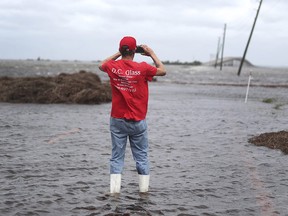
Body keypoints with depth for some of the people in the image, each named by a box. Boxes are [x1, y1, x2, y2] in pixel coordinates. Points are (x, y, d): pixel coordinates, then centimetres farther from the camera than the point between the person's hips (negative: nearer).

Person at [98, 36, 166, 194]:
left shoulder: (113, 67, -5)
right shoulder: (142, 68, -12)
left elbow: (101, 65, 20)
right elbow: (163, 71, 4)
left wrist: (118, 54, 19)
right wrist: (152, 54, 11)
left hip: (117, 120, 2)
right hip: (138, 121, -2)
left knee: (116, 157, 7)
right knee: (142, 156, 10)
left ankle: (114, 190, 3)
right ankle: (144, 189, 14)